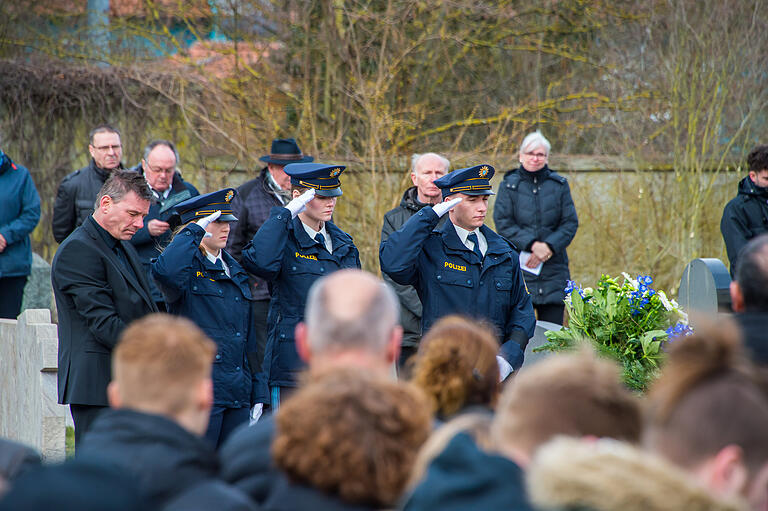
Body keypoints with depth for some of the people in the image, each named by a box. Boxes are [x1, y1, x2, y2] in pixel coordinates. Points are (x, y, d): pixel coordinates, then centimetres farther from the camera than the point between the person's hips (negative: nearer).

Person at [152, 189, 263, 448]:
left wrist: (257, 393, 16)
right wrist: (194, 231, -19)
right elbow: (166, 272, -32)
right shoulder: (189, 269, -4)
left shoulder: (235, 271, 18)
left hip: (238, 394, 7)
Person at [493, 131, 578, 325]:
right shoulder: (509, 185, 6)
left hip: (553, 268, 2)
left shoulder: (559, 185, 10)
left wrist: (549, 246, -11)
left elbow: (571, 223, 5)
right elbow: (503, 223, -3)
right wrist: (532, 244, -14)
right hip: (518, 268, -2)